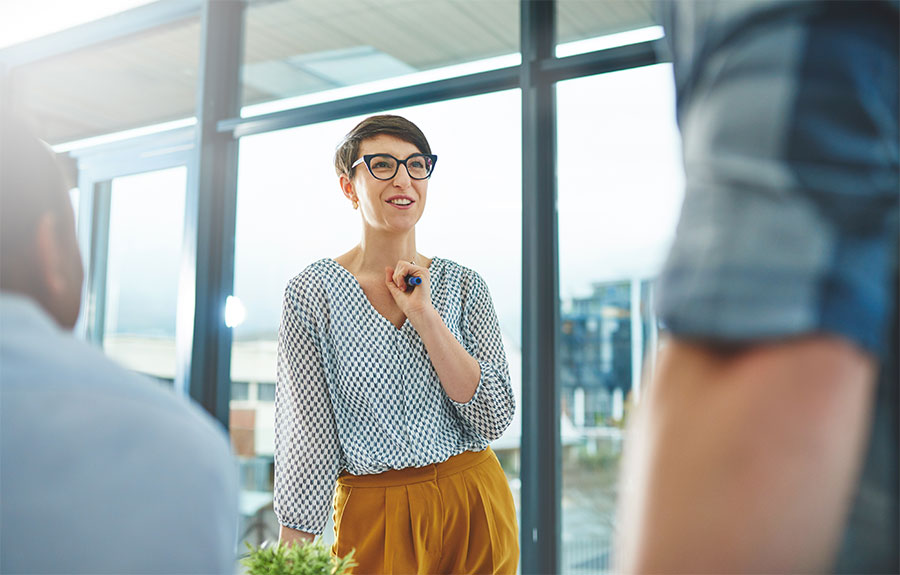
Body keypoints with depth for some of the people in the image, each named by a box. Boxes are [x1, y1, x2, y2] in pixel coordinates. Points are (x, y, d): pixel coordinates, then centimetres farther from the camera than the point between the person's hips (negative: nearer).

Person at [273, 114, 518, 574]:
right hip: (371, 518, -2)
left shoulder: (463, 286, 0)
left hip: (474, 513, 3)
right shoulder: (313, 293, -7)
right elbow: (305, 438, -6)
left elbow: (493, 419, -9)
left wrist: (424, 314, -16)